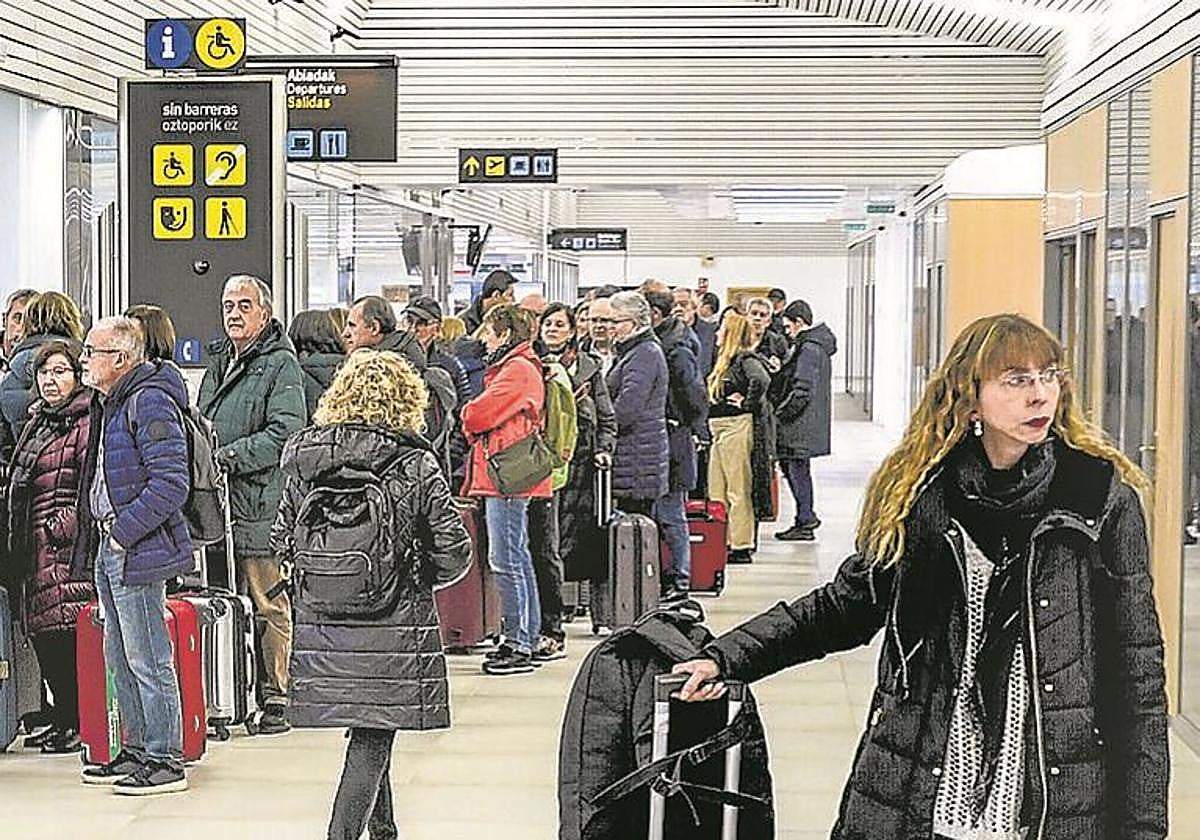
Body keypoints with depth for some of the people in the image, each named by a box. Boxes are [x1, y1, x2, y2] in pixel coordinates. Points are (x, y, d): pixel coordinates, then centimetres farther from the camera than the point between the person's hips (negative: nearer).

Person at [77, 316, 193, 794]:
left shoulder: (150, 401, -16)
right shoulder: (110, 403, 16)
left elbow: (172, 481, -22)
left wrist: (124, 529, -19)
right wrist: (99, 530, 14)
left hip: (139, 550, -10)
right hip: (110, 545, 10)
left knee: (147, 660, -5)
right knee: (120, 659, 16)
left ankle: (165, 761, 2)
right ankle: (136, 751, 26)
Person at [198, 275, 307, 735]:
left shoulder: (281, 364, -5)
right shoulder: (218, 362, 20)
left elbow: (284, 431, -15)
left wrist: (228, 458, -18)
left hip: (260, 501, -8)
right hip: (216, 500, 8)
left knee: (269, 605, -3)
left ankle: (276, 697, 3)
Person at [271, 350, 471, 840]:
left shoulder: (305, 458, 0)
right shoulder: (415, 466, -9)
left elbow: (282, 542, 5)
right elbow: (454, 551, -7)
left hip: (321, 624, 4)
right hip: (394, 625, -4)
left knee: (367, 733, 20)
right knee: (371, 744, 1)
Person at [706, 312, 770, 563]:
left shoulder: (745, 359, -13)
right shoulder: (726, 360, 17)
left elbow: (761, 380, -31)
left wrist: (747, 403, -19)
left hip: (737, 427, -10)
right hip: (720, 430, 10)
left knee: (738, 491, -5)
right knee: (716, 492, 11)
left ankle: (742, 547, -1)